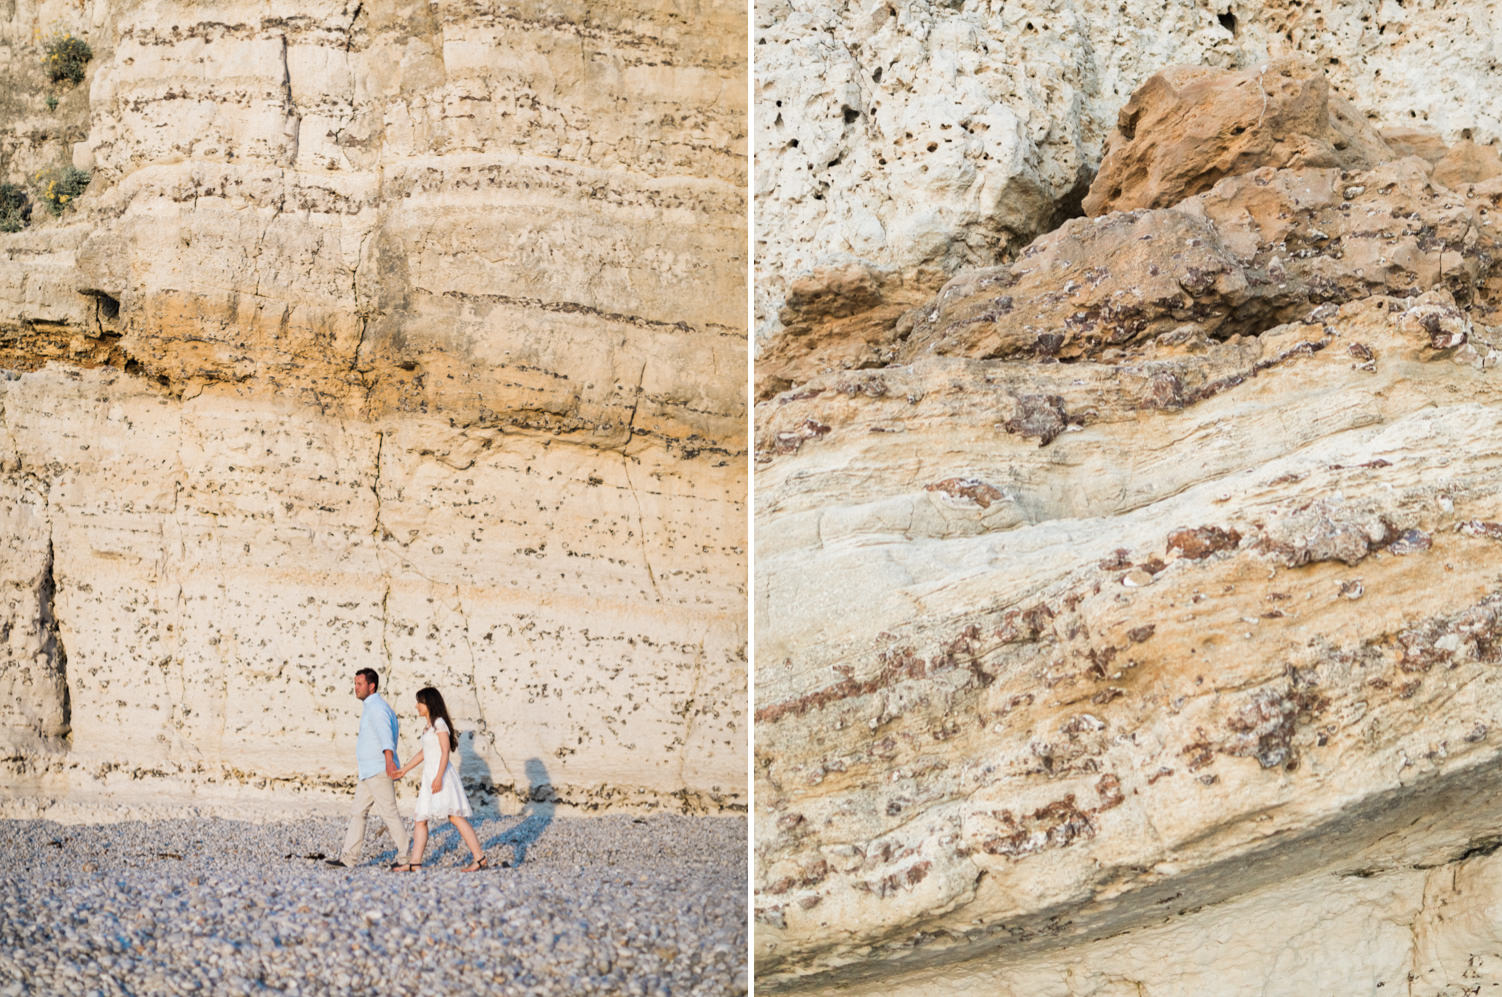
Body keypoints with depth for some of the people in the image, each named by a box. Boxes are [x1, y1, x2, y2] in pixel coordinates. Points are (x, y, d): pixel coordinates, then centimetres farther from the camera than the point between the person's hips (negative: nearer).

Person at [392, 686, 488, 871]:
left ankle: (480, 859, -16)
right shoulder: (430, 726, 20)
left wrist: (439, 777, -24)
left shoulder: (439, 723, -8)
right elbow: (423, 753, 29)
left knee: (455, 817, -14)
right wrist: (405, 769, 35)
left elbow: (445, 751, -16)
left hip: (441, 775, -10)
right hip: (429, 777, 10)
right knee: (420, 819, 5)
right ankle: (415, 863, 5)